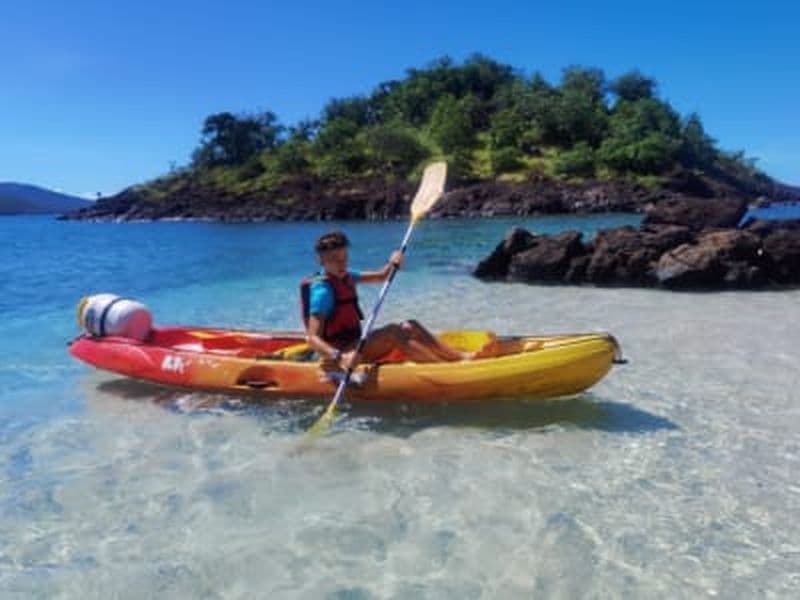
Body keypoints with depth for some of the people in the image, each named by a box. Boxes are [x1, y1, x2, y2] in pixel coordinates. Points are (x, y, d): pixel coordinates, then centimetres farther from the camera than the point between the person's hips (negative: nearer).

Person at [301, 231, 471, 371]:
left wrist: (392, 263, -6)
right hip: (338, 352, -9)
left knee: (410, 327, -1)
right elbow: (313, 338, -26)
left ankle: (460, 357, -7)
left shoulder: (345, 277, 9)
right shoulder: (322, 289, -18)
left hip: (354, 345, 9)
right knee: (392, 331, -25)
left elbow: (381, 277, 17)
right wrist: (339, 357, -41)